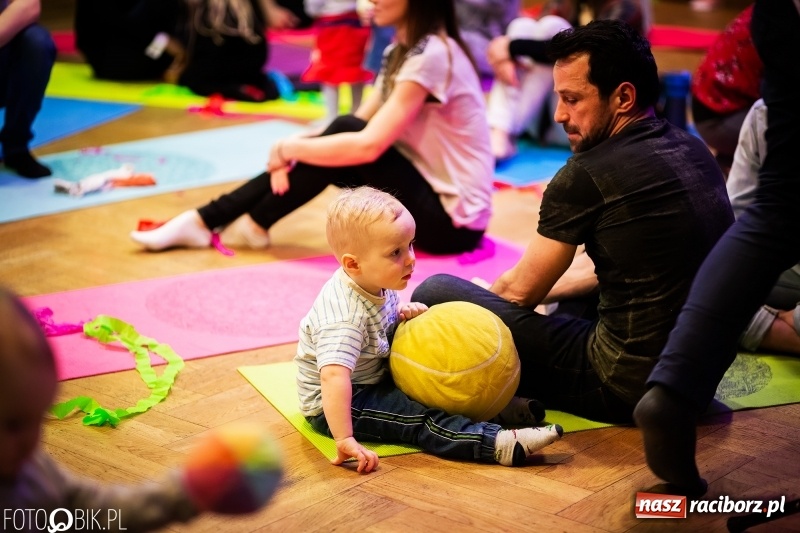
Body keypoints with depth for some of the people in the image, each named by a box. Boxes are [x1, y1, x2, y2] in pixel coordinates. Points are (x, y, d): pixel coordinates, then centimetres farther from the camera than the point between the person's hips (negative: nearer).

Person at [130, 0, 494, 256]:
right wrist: (294, 150, -11)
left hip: (452, 220, -9)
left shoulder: (433, 55, -21)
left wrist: (288, 148, -15)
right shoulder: (401, 51, 10)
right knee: (339, 141, -3)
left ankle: (254, 226, -2)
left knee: (345, 137, -20)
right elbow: (359, 126, 7)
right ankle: (203, 222, -3)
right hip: (428, 194, 9)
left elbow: (367, 145, -28)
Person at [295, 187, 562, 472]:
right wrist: (345, 440, -50)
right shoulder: (345, 317, -31)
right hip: (333, 405, -10)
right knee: (420, 419, -26)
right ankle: (499, 444, -38)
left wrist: (405, 313, -4)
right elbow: (333, 377, -44)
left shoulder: (375, 285, -3)